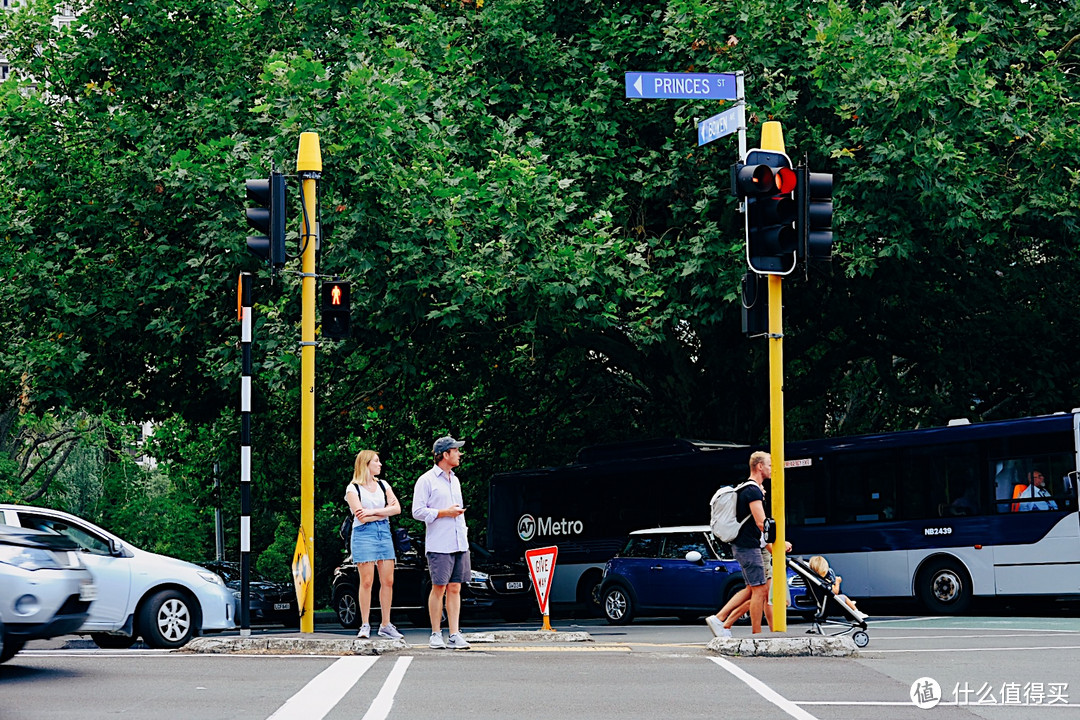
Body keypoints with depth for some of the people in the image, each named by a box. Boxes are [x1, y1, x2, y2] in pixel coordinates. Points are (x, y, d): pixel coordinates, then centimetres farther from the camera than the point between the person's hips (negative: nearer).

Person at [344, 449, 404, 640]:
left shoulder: (382, 485, 15)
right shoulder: (353, 488, -1)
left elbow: (397, 508, 2)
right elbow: (361, 517, -12)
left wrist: (372, 512, -9)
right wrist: (384, 511, -2)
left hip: (384, 533, 5)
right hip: (364, 534, -5)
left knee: (388, 581, 1)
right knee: (367, 582, -6)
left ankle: (386, 625, 8)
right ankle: (365, 626, 0)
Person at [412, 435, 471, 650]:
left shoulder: (455, 480, 19)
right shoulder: (426, 480, -4)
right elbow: (418, 511, -9)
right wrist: (445, 513, -11)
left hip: (460, 544, 6)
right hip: (439, 545, -6)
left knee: (455, 588, 4)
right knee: (439, 588, -3)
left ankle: (455, 634, 4)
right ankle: (436, 635, 4)